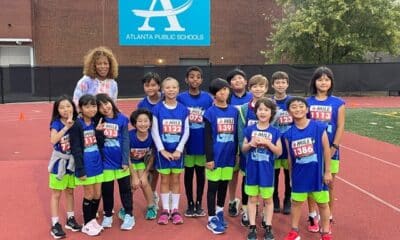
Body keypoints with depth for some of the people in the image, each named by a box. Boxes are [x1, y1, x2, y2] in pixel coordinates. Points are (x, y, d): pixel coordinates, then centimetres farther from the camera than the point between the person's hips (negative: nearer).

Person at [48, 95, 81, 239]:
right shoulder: (56, 123, -13)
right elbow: (53, 140, -30)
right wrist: (66, 126, -32)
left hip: (72, 162, 4)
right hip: (59, 162, -4)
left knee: (70, 192, 16)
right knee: (56, 194, 5)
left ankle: (70, 219, 30)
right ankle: (55, 224, 12)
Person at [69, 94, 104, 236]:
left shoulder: (96, 122, 4)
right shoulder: (77, 125, -14)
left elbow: (101, 143, 3)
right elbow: (75, 149, -16)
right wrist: (80, 169, -18)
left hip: (97, 163, 6)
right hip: (86, 165, -6)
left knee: (97, 194, 13)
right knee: (89, 195, 6)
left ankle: (92, 220, 32)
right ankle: (87, 224, 23)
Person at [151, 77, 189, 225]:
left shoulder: (183, 110, -1)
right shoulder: (157, 109, -5)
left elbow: (186, 132, -1)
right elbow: (154, 131, -6)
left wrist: (179, 149, -9)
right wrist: (162, 150, -12)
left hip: (177, 151, 1)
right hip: (163, 151, -1)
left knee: (176, 180, 9)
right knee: (165, 180, 7)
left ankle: (175, 210, 19)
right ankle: (165, 210, 18)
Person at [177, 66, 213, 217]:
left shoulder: (208, 98, -1)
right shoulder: (180, 98, -4)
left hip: (203, 142, 1)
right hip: (187, 142, -1)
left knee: (200, 172, 11)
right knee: (188, 173, 10)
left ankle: (199, 204, 25)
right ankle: (190, 204, 24)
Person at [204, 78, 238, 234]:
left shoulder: (234, 111, 5)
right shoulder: (210, 112, -8)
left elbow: (236, 134, 10)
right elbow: (207, 138, -9)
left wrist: (236, 153, 11)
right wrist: (209, 158, -12)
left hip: (229, 156, 4)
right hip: (215, 156, -4)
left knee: (224, 185, 16)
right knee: (213, 186, 5)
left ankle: (219, 211, 35)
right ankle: (212, 219, 17)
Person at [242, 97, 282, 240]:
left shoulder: (275, 132, -4)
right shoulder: (249, 129, -1)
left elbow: (279, 152, -4)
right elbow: (243, 149, 4)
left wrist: (267, 143, -19)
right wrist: (250, 144, -17)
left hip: (267, 171, -1)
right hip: (252, 170, 1)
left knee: (268, 199, 11)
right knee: (252, 199, 10)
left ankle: (268, 227, 22)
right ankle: (252, 227, 20)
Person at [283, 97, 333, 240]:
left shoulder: (319, 127, -13)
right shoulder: (289, 133, -5)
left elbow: (326, 150, -7)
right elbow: (290, 157, 3)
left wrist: (327, 171, -5)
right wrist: (291, 176, 9)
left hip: (317, 172, -2)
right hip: (299, 174, 2)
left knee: (323, 203, 13)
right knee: (296, 202, 14)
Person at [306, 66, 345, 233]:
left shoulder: (338, 103, -1)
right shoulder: (307, 102, 0)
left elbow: (340, 127, -4)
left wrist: (333, 148, -10)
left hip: (330, 150, 0)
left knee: (329, 185, 8)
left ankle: (328, 218, 22)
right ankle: (312, 216, 22)